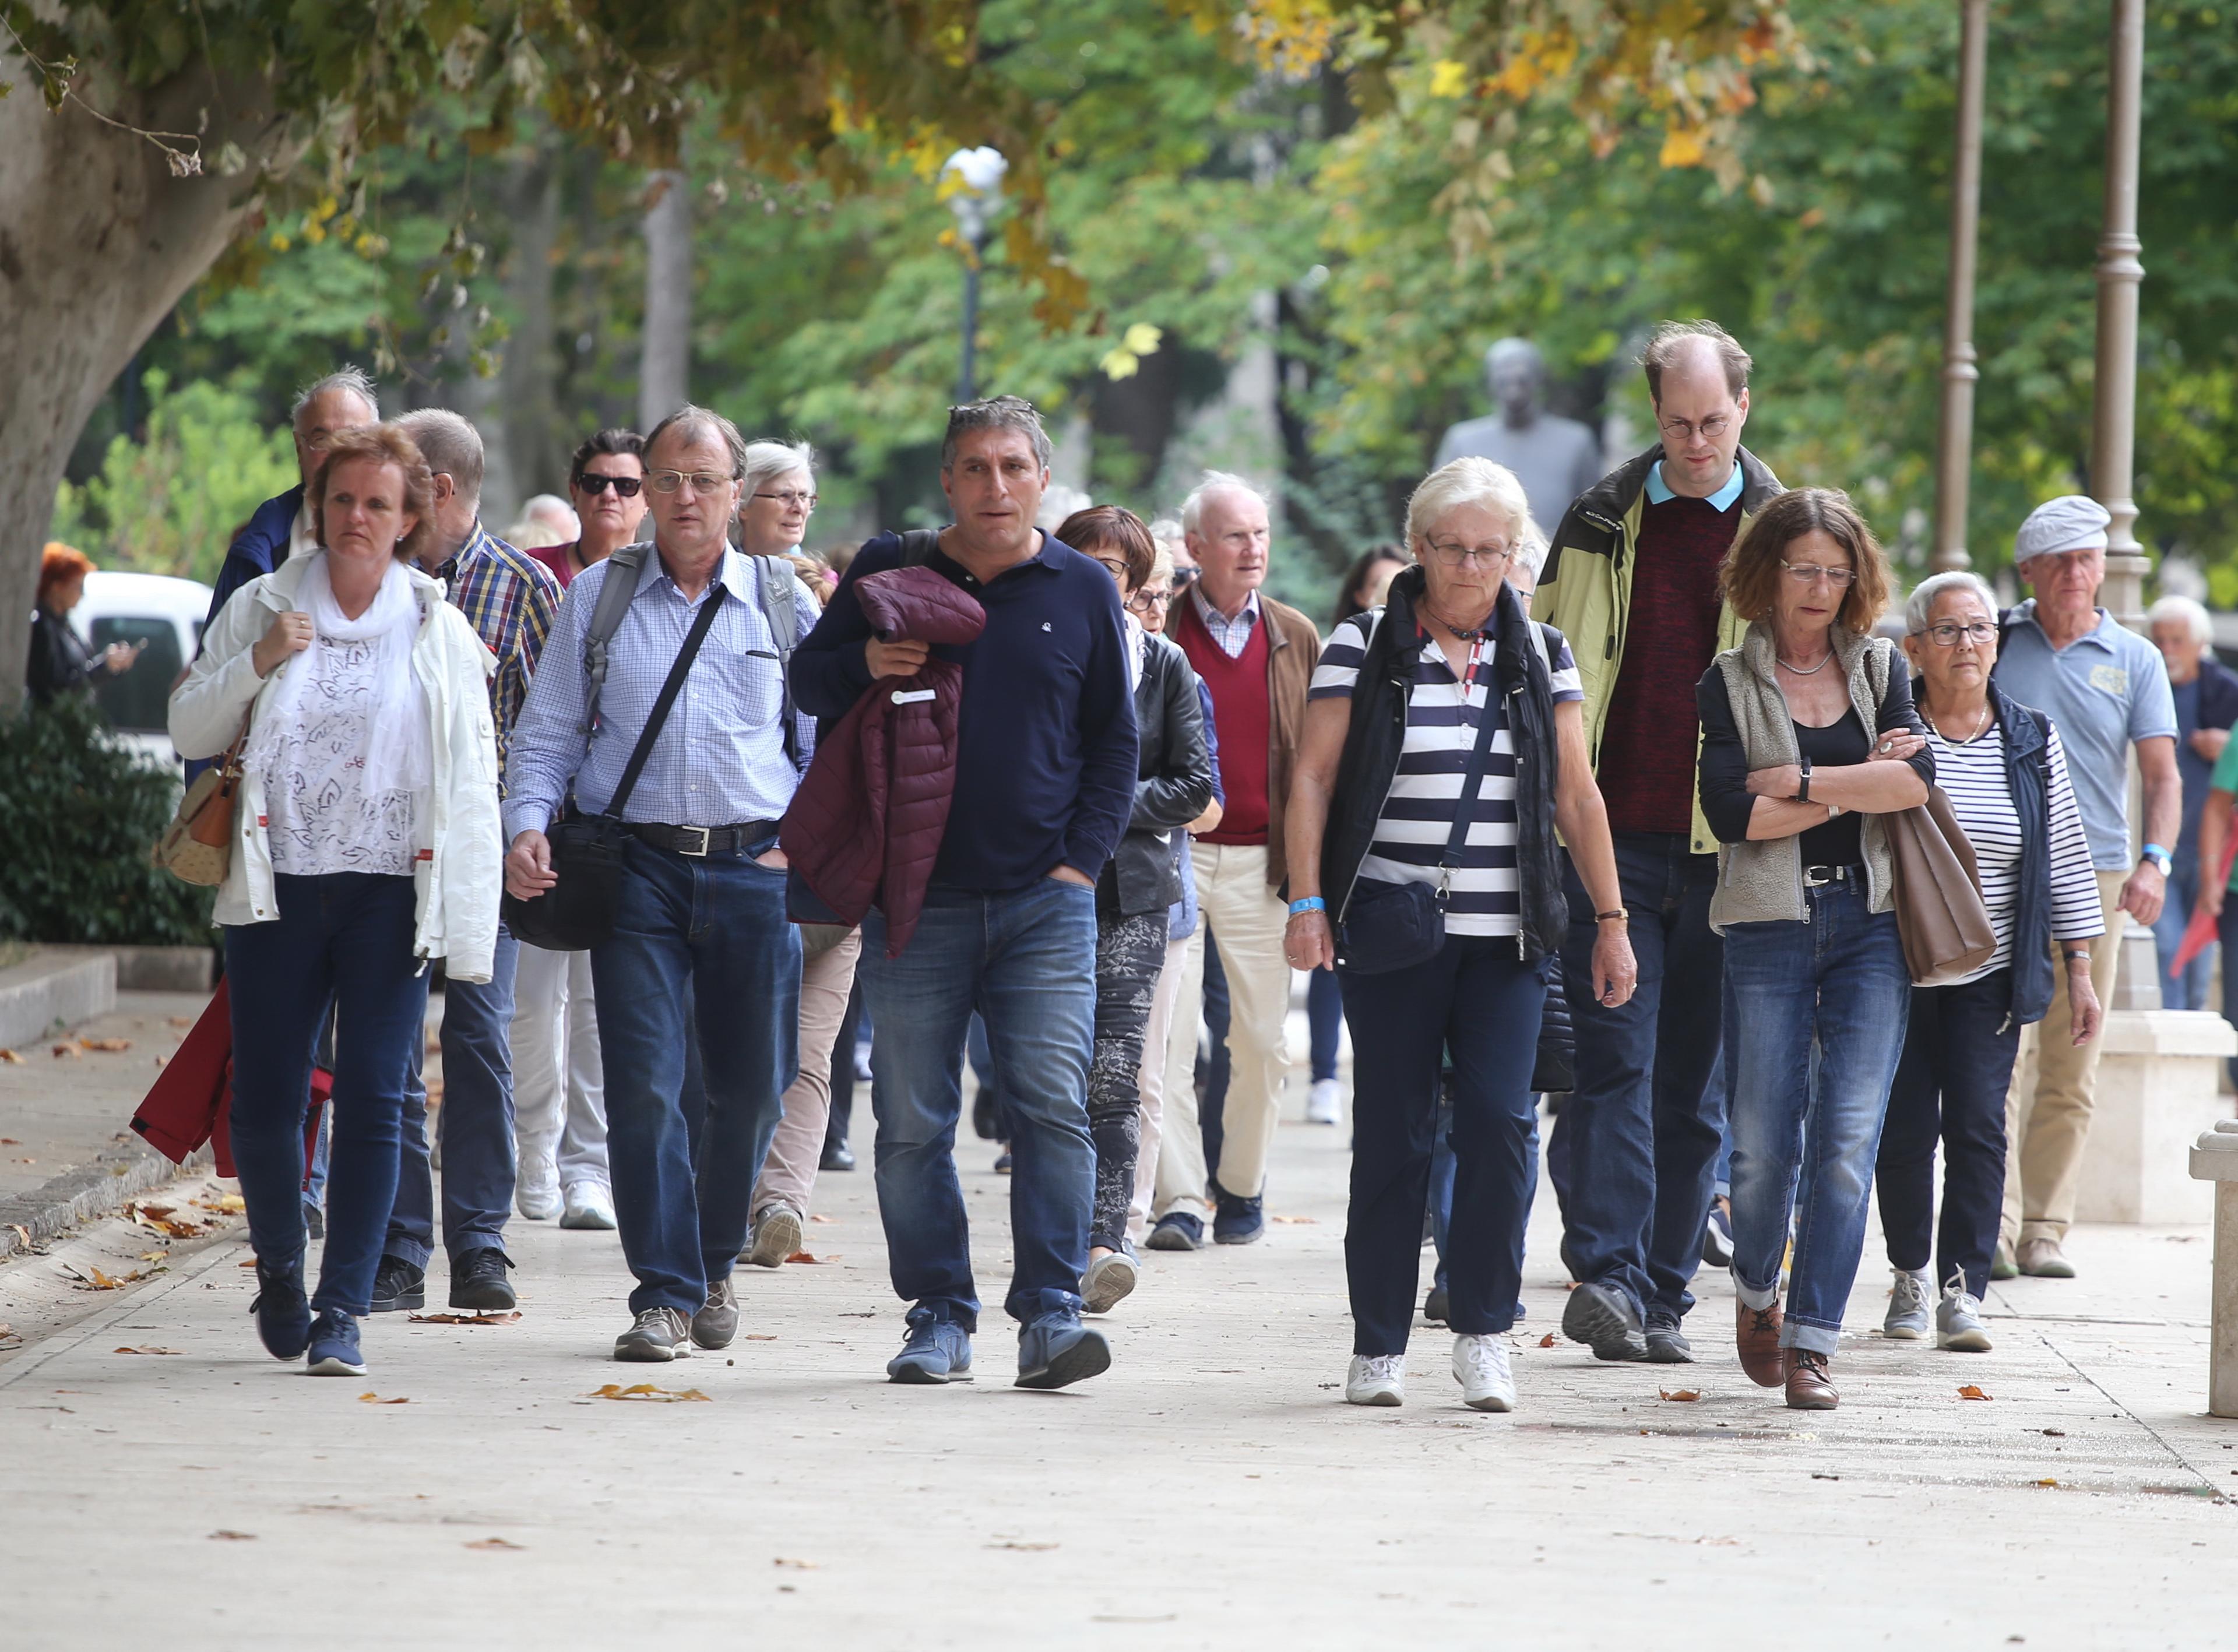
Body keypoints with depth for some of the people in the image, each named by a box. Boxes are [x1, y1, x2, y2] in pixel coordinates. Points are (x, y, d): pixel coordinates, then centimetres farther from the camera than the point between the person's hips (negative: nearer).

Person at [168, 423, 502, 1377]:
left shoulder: (438, 632, 5)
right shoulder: (262, 608, 8)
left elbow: (470, 789, 4)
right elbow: (188, 732, 8)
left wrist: (468, 930, -2)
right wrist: (255, 664, -10)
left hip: (389, 895, -1)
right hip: (276, 893, 1)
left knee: (373, 1100, -8)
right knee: (265, 1101, 2)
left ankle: (343, 1310, -4)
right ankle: (278, 1270, 27)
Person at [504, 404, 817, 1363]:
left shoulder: (783, 607, 10)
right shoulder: (596, 598, 10)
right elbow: (548, 732, 10)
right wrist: (528, 827, -6)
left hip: (755, 864, 1)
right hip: (636, 866, -1)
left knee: (752, 1086, 4)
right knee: (643, 1086, -8)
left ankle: (715, 1266, 26)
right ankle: (664, 1295, -3)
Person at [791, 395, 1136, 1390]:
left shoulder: (1081, 590, 8)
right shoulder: (887, 573, 7)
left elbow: (1116, 741, 12)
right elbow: (807, 682, 14)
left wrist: (1082, 858, 0)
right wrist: (859, 664, -9)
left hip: (1044, 898, -1)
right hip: (916, 894, 1)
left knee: (1053, 1105, -10)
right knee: (913, 1121, 1)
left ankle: (1050, 1310, -8)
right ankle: (939, 1316, 9)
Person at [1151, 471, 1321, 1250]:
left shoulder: (1296, 639, 8)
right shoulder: (1158, 631, 0)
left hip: (1262, 860, 2)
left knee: (1261, 1039, 5)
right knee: (1165, 1034, -8)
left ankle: (1241, 1182, 22)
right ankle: (1180, 1200, -6)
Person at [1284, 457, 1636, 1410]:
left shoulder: (1540, 656, 11)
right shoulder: (1365, 646, 3)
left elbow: (1576, 797, 12)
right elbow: (1313, 778, 1)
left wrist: (1611, 920, 8)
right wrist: (1307, 902, -9)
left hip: (1504, 937, 2)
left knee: (1501, 1122, -9)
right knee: (1393, 1134, -1)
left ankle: (1482, 1333, 1)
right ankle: (1378, 1346, 6)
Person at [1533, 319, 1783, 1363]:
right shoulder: (1599, 523, 8)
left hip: (1729, 845, 0)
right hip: (1613, 834, 0)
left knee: (1695, 1081, 5)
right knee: (1612, 1055, -12)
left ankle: (1662, 1296, 10)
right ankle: (1605, 1270, -18)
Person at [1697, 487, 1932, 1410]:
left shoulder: (1879, 667, 10)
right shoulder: (1731, 683, 4)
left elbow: (1918, 779, -7)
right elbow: (1732, 812, -10)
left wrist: (1800, 780, -12)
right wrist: (1861, 781, -8)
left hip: (1871, 925, 1)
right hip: (1770, 927, -1)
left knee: (1848, 1136, -8)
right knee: (1764, 1144, -1)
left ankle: (1812, 1341, -5)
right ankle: (1756, 1290, 28)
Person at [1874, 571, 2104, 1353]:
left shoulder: (2033, 742, 6)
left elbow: (2066, 861, 9)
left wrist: (2079, 971, 6)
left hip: (1989, 973, 1)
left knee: (1978, 1127, -8)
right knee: (1904, 1127, 1)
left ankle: (1962, 1292, -7)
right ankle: (1911, 1272, 23)